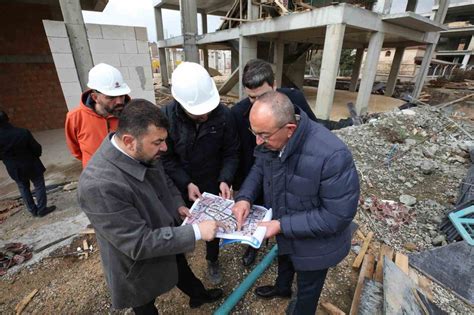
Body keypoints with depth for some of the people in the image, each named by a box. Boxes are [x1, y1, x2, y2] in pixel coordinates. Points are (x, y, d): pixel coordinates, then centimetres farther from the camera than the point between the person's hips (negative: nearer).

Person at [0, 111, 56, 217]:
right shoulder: (23, 132, -23)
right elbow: (36, 148, -13)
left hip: (14, 169, 3)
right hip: (31, 165, -3)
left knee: (23, 188, 18)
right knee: (39, 185, 11)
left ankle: (33, 210, 25)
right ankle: (42, 209, 15)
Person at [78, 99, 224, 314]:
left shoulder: (144, 153, -17)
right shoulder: (99, 185, -39)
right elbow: (139, 244, -34)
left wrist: (178, 204, -11)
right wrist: (196, 231, -32)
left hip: (167, 240, 7)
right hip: (139, 266, -6)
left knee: (181, 270, 33)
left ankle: (198, 295, 63)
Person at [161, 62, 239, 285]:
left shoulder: (223, 114, -20)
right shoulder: (166, 117, -22)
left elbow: (231, 153, -10)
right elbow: (166, 159, -13)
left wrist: (225, 180, -22)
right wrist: (186, 183, -21)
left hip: (213, 185, 1)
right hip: (181, 187, 0)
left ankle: (212, 261, 50)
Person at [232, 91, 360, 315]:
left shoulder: (332, 155, -39)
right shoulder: (270, 139, -20)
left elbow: (338, 215, -31)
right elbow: (259, 167, -2)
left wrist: (282, 225, -30)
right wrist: (245, 197, -19)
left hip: (315, 244, -5)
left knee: (307, 287, 26)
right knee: (284, 259, 37)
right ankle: (282, 288, 71)